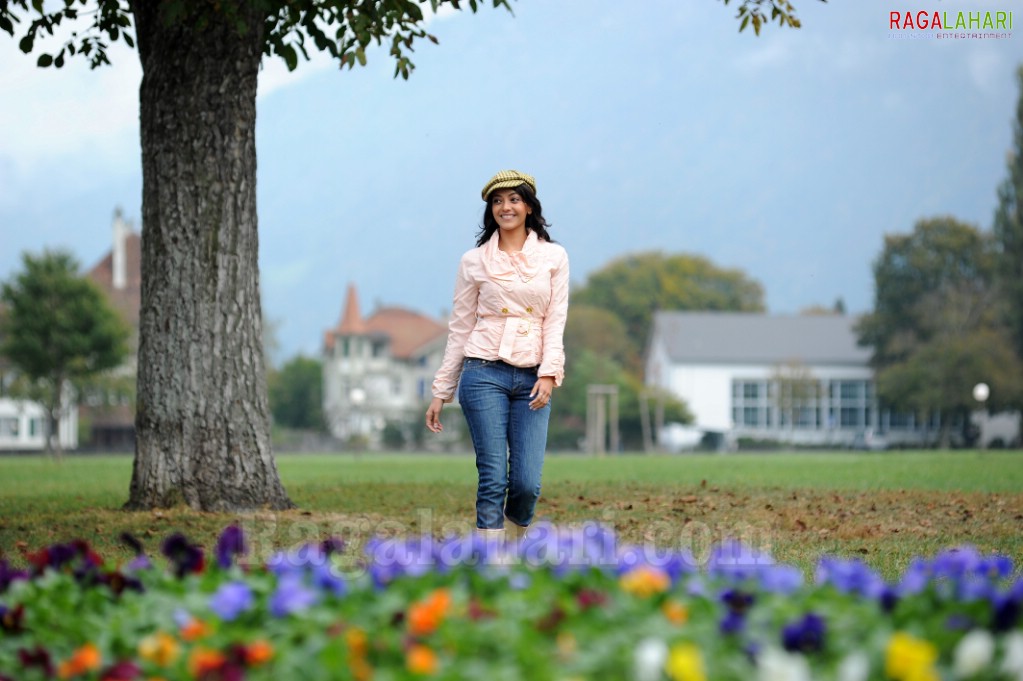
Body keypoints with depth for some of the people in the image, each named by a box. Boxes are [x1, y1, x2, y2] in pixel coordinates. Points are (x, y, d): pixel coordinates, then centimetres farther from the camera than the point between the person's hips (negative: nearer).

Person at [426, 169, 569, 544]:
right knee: (493, 480, -6)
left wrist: (549, 373, -12)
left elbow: (555, 321, 3)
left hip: (531, 379, 1)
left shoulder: (554, 257, 8)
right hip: (484, 374, -1)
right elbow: (459, 329, 8)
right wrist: (440, 392, 7)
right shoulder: (474, 261, 6)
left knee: (527, 483, -5)